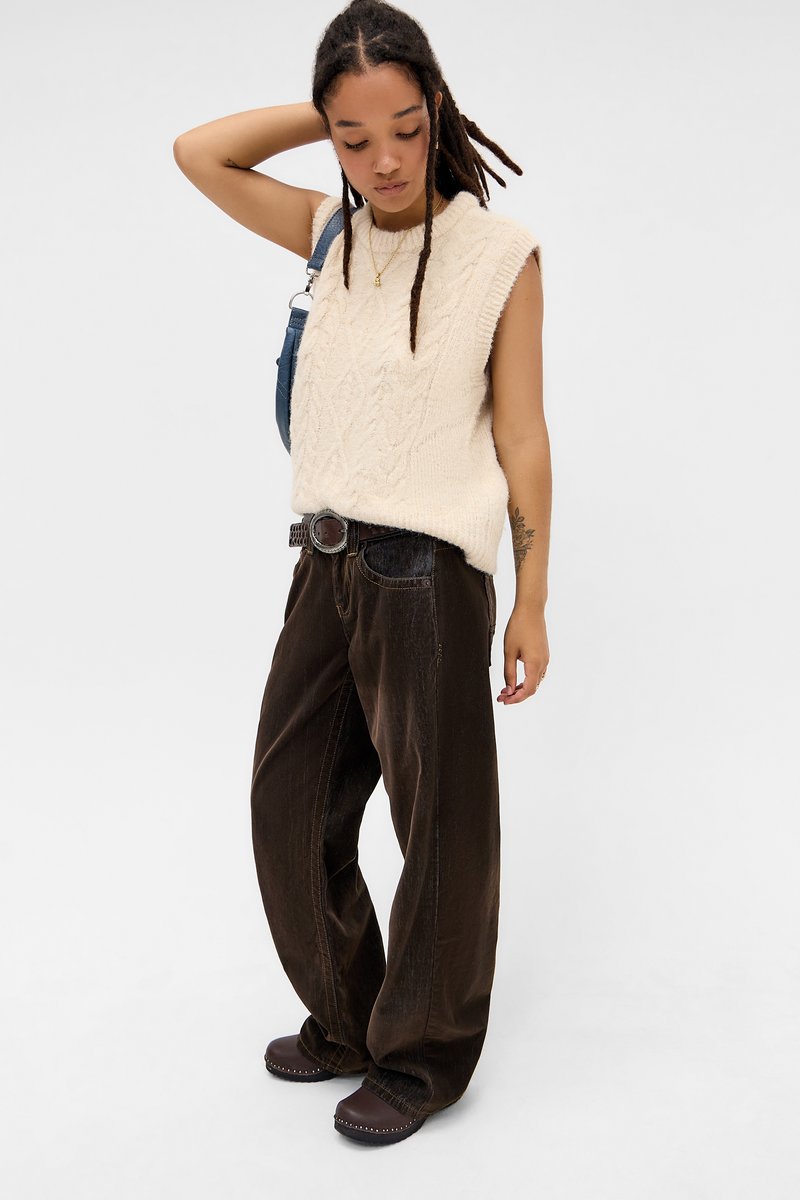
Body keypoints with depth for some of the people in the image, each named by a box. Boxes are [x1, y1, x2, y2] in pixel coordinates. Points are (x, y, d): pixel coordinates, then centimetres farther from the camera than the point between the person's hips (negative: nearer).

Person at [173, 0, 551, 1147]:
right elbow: (199, 154, 12)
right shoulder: (334, 232, 8)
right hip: (325, 567, 6)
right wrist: (334, 115, 5)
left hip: (428, 579, -6)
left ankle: (423, 1057, 24)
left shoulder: (500, 252, -6)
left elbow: (522, 441, -5)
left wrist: (532, 605, -4)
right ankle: (345, 1021, 33)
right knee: (290, 803, 14)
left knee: (440, 827, 6)